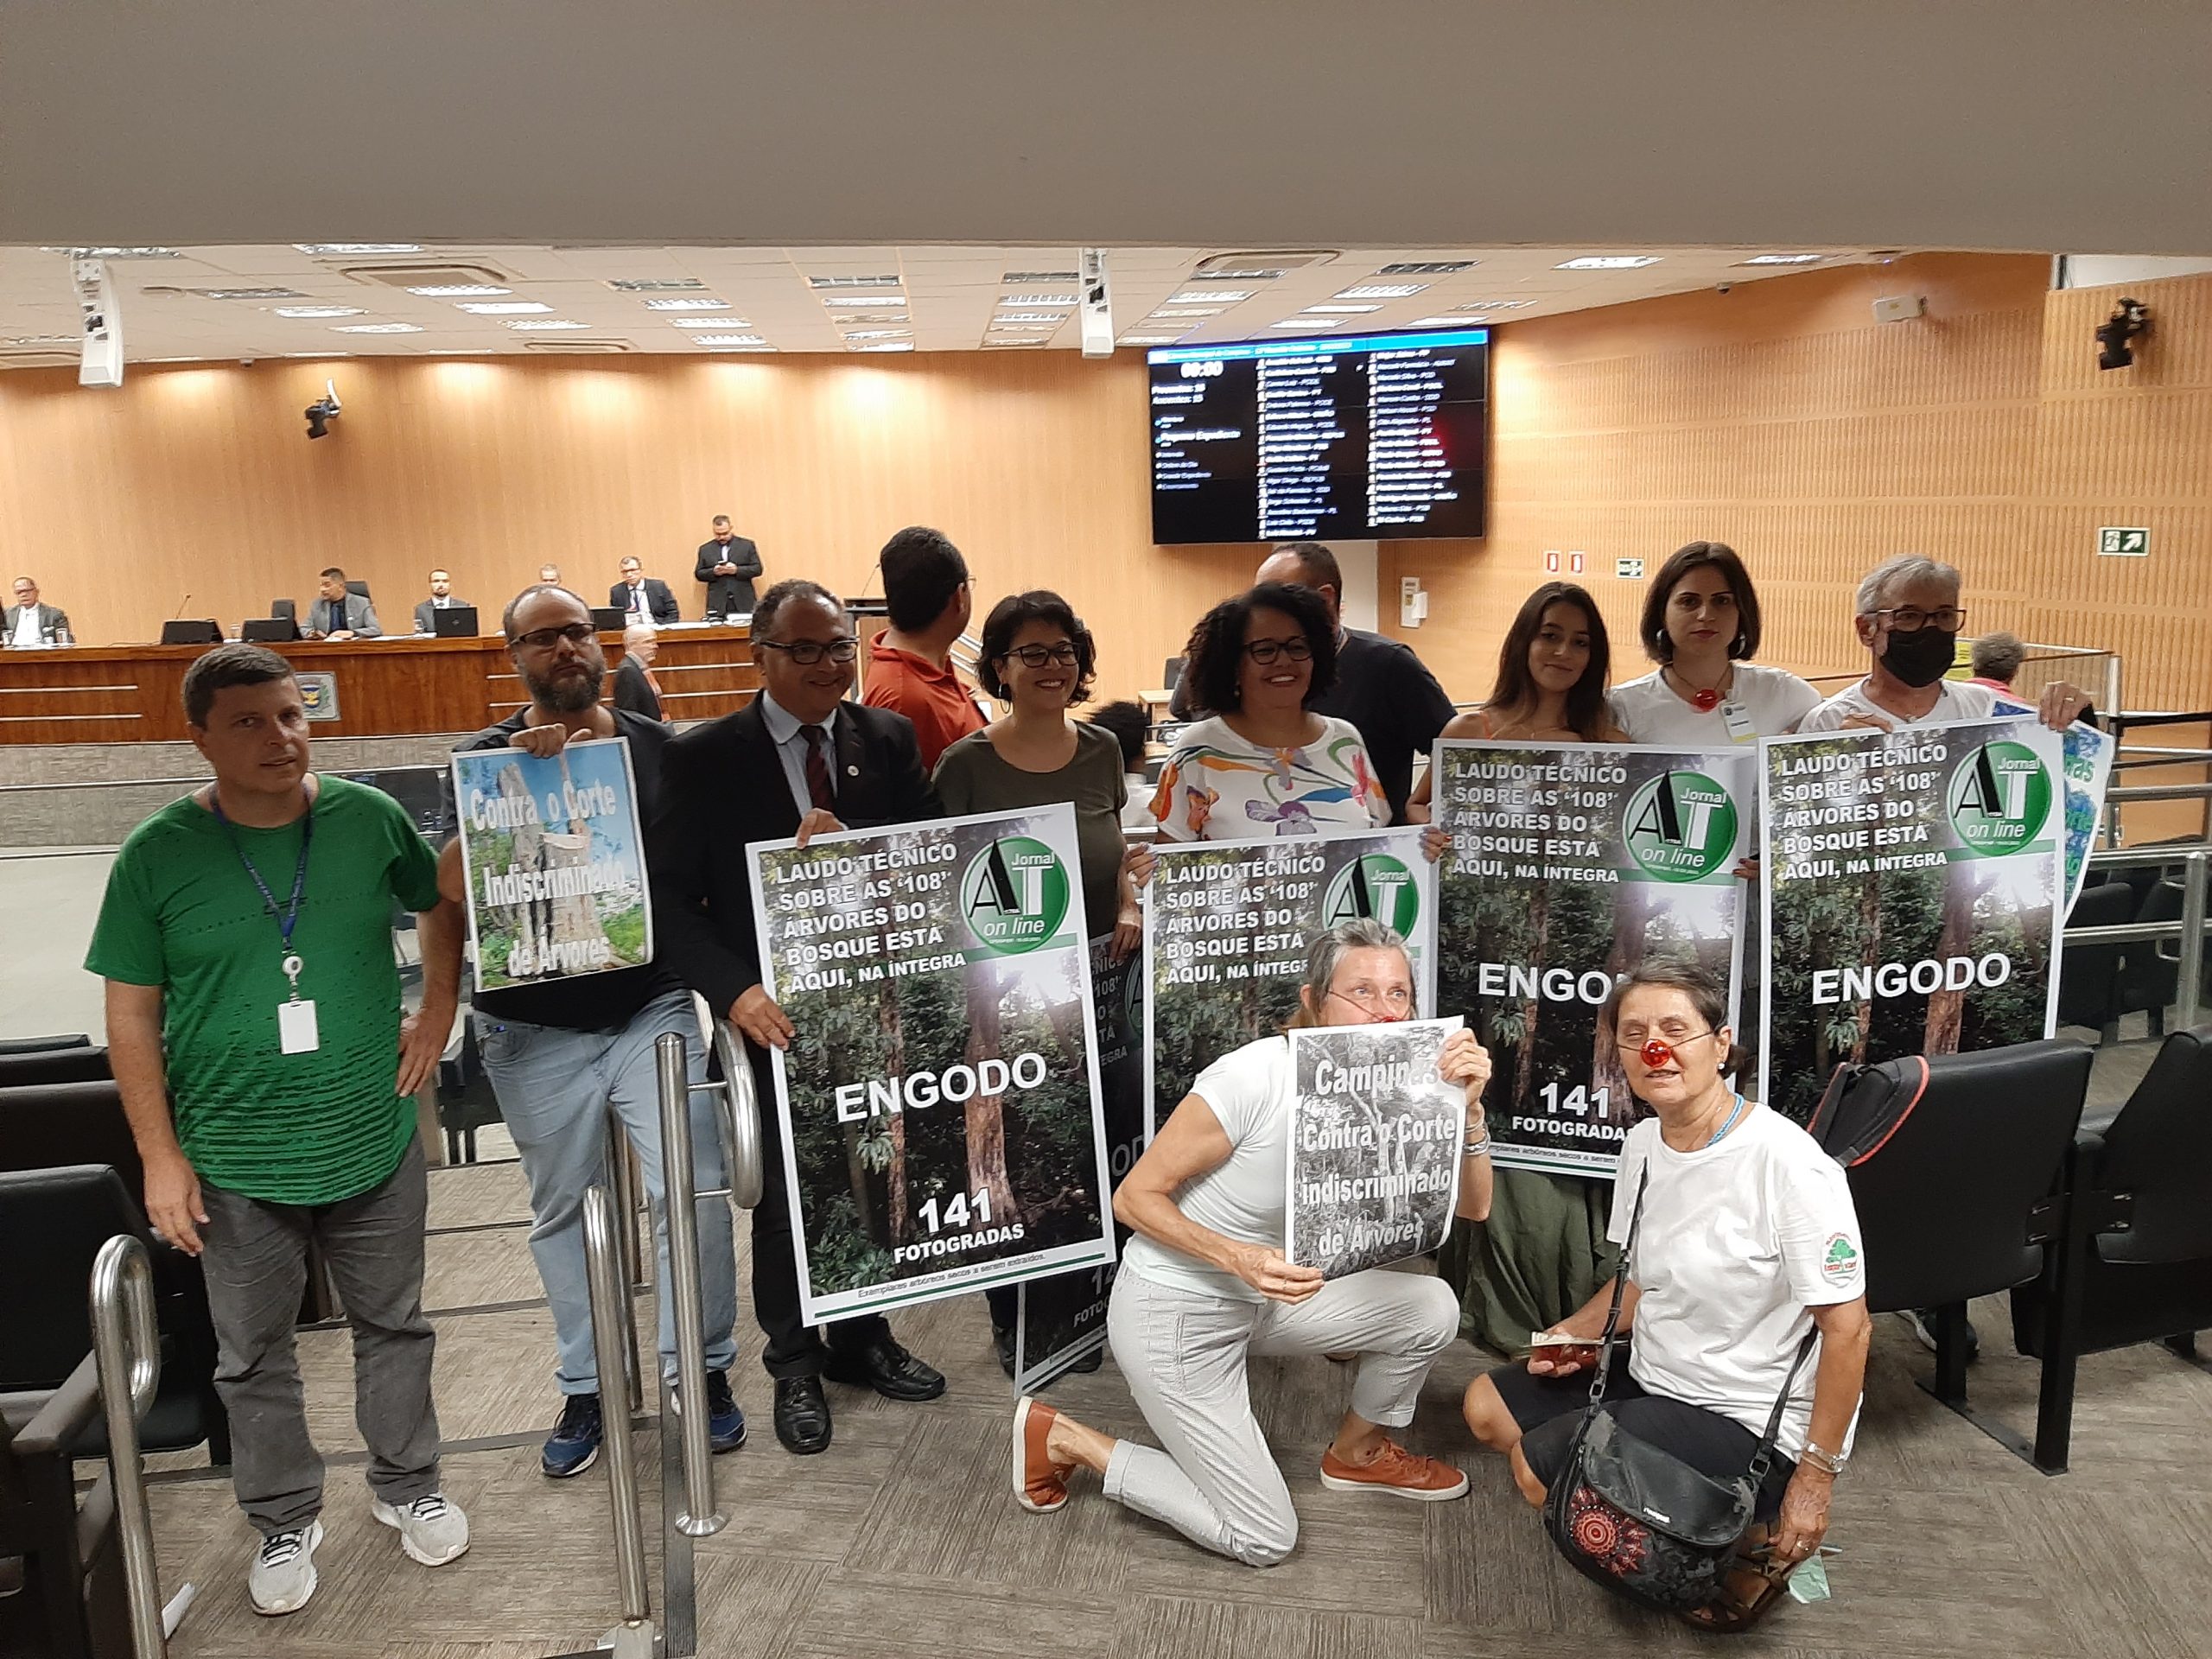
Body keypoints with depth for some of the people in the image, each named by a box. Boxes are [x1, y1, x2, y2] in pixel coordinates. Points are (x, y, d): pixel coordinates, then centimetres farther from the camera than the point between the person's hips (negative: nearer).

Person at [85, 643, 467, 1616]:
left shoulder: (370, 819, -5)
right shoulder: (158, 854, -8)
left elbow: (441, 908, 14)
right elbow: (131, 1015, -4)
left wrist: (436, 1017, 3)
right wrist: (160, 1155, -7)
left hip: (376, 1141, 1)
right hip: (234, 1162, -1)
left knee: (393, 1326, 17)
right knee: (253, 1358, 14)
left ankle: (408, 1485, 38)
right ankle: (284, 1522, 35)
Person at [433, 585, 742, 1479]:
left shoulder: (658, 746, 2)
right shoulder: (487, 754, -1)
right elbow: (452, 885, -15)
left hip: (652, 1007, 0)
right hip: (536, 1027, 0)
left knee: (693, 1192, -5)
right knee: (560, 1209, 13)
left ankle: (703, 1371, 15)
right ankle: (584, 1389, 29)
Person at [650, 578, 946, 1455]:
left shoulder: (887, 739, 2)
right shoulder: (703, 757, -7)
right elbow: (672, 896, -10)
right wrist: (733, 991, -25)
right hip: (775, 1008, -3)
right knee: (789, 1187, 10)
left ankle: (862, 1338, 36)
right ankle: (795, 1365, 30)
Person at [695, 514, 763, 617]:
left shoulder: (747, 545, 7)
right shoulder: (705, 549, 12)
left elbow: (757, 569, 2)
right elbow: (698, 574, 11)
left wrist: (737, 570, -14)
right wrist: (713, 572, -10)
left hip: (743, 603, -1)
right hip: (717, 605, 1)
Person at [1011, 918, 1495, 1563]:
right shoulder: (1254, 1079, -29)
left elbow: (1471, 1206, -10)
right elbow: (1134, 1197, -22)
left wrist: (1468, 1107, -26)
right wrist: (1239, 1259, -35)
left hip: (1260, 1298, 7)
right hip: (1171, 1313, -6)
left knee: (1432, 1308, -4)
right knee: (1264, 1540, 0)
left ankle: (1355, 1455, 24)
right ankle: (1061, 1437, 12)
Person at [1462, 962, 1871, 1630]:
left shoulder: (1790, 1165, -25)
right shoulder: (1641, 1145, 0)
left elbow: (1847, 1328, -22)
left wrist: (1815, 1479, -20)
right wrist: (1575, 1334, -3)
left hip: (1753, 1420, -9)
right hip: (1654, 1377, 9)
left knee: (1540, 1469, -18)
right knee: (1489, 1407, 11)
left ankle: (1756, 1535, 1)